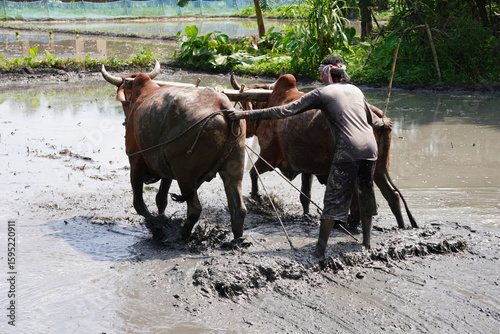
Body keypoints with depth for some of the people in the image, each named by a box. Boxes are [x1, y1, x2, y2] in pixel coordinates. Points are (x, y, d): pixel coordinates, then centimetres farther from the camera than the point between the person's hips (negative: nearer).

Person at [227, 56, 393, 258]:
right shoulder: (355, 90, 19)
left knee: (334, 198, -4)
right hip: (370, 147, 6)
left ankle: (320, 251, -5)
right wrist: (383, 122, 60)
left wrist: (247, 114, -3)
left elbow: (286, 110, -4)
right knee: (366, 194, 21)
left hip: (348, 150, -6)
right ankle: (367, 242, 29)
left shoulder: (321, 93, 2)